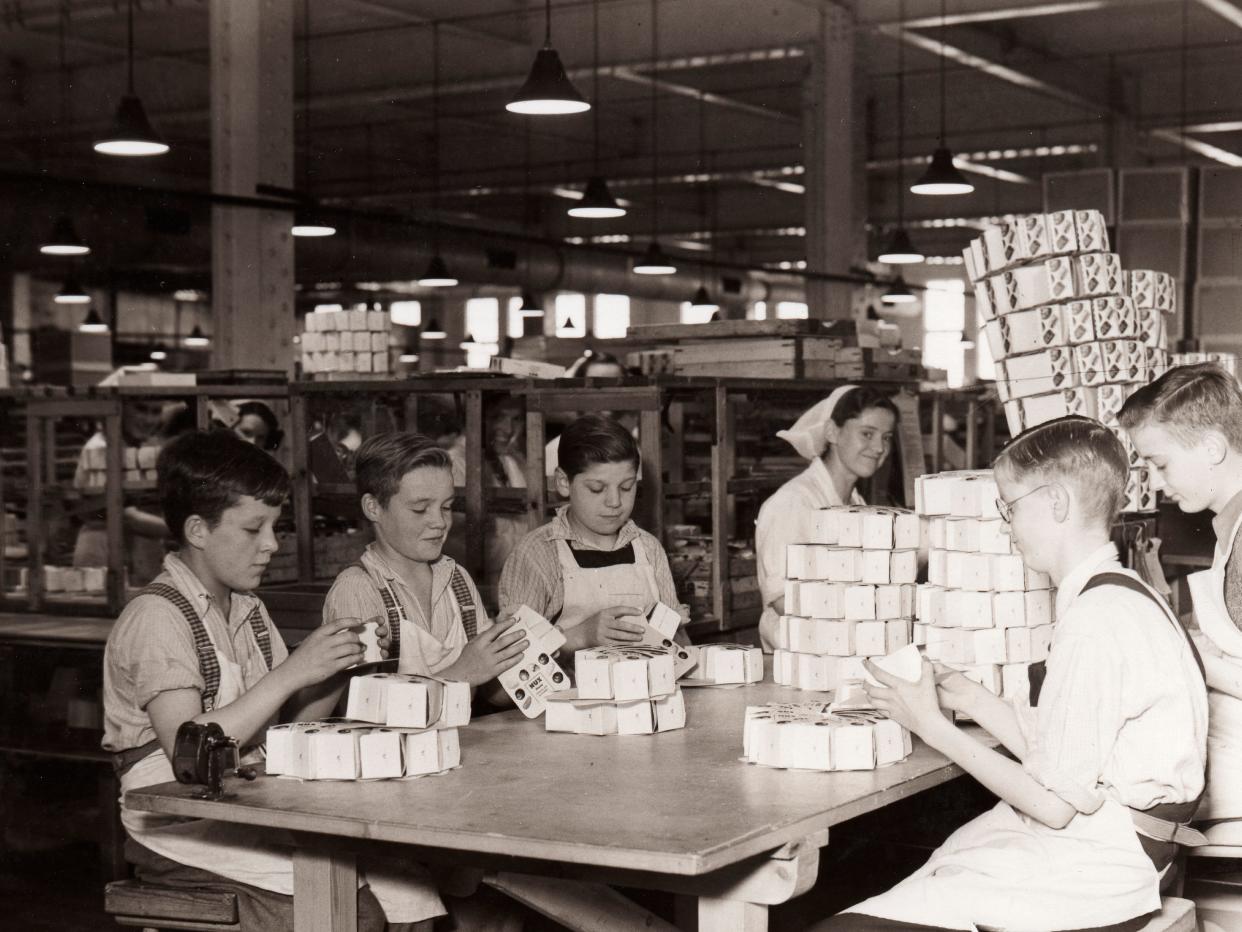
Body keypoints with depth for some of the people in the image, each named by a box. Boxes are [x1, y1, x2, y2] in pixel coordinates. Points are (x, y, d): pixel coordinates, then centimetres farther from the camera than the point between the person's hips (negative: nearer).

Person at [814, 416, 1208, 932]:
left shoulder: (1099, 620, -18)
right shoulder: (1119, 597, 12)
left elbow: (1053, 802, -17)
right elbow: (1065, 754, 11)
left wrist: (933, 727, -9)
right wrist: (974, 701, 7)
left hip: (1081, 879, -10)